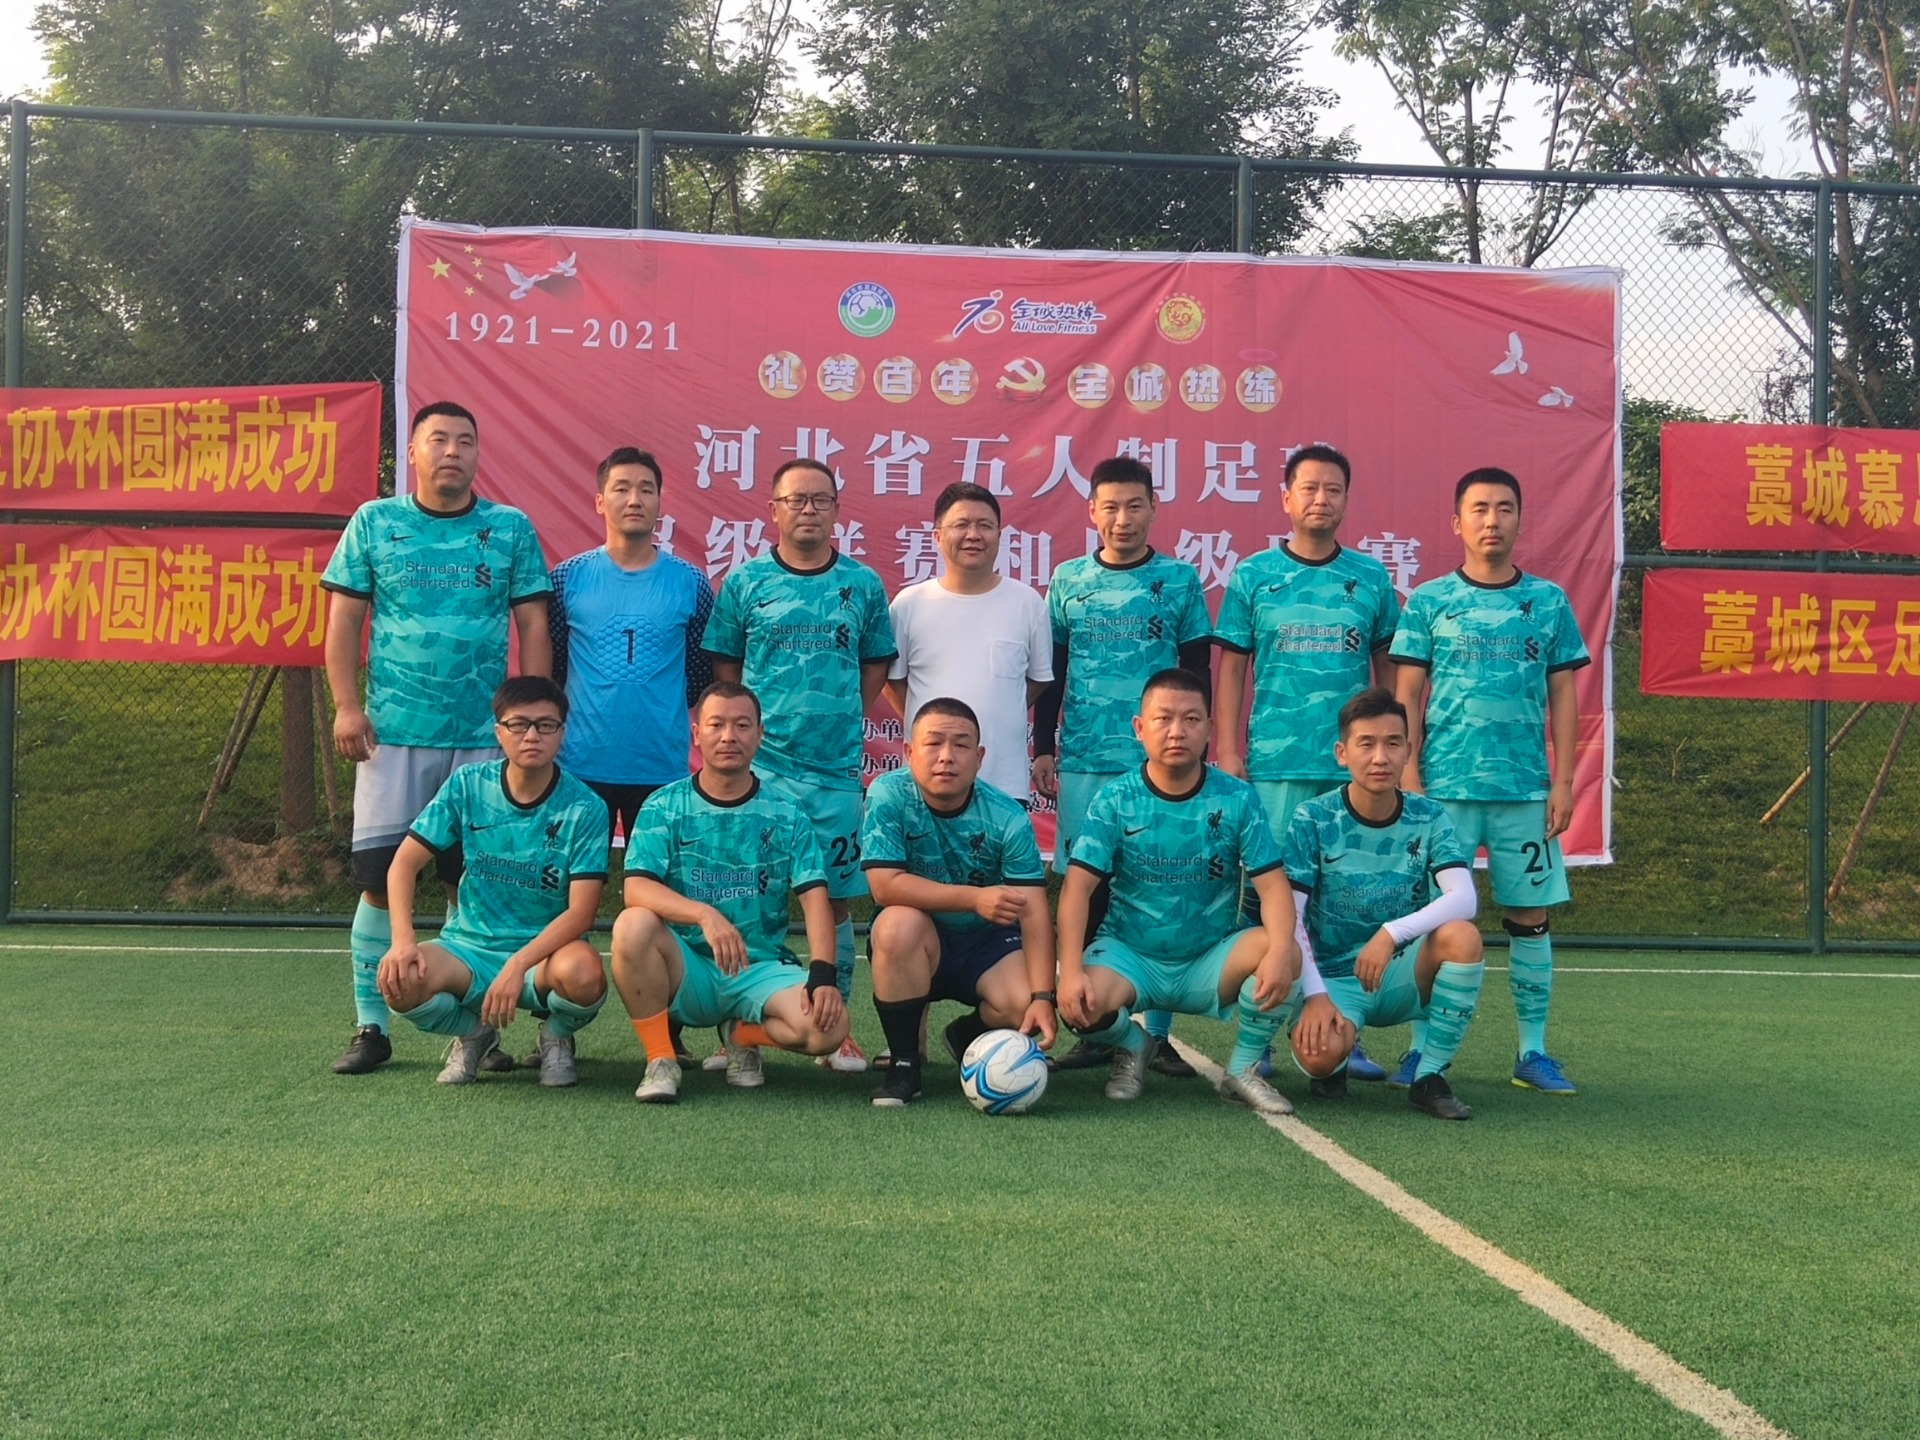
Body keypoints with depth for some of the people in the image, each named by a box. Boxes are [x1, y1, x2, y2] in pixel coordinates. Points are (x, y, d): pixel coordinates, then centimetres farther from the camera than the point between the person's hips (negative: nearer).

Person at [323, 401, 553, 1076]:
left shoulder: (512, 529, 7)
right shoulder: (374, 522, 7)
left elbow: (532, 626, 6)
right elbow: (345, 617, 6)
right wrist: (347, 706, -3)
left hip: (486, 735, 0)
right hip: (393, 733, 0)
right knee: (380, 876, -1)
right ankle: (371, 1026, 9)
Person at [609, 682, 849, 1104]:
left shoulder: (786, 814, 4)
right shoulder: (664, 807, 0)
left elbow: (814, 898, -5)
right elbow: (636, 889, -15)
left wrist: (822, 974, -21)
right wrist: (706, 915, -33)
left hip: (762, 969, 1)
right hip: (687, 970, -1)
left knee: (829, 1025, -26)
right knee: (634, 925, -32)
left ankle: (743, 1036, 8)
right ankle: (660, 1060, -13)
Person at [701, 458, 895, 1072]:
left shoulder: (864, 584, 6)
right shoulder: (744, 582, 3)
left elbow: (877, 662, 15)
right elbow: (722, 665, 9)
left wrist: (846, 718, 4)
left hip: (838, 768, 1)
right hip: (760, 765, -1)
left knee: (834, 897, 6)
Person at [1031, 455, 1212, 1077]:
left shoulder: (1180, 580, 4)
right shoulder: (1068, 580, 9)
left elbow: (1197, 674, 7)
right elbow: (1050, 674, 13)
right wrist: (1043, 749, 8)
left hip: (1159, 763, -1)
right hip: (1082, 762, 2)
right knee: (1085, 890, 3)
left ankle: (1159, 1033, 7)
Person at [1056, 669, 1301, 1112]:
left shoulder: (1237, 800, -5)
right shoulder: (1115, 801, -7)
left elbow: (1272, 884, -12)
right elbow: (1077, 888, -15)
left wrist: (1281, 950, -33)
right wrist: (1071, 971, -30)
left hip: (1210, 960, 1)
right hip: (1130, 955, -1)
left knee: (1285, 954, -28)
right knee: (1078, 1003, -31)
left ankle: (1244, 1068, 0)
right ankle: (1132, 1046, 9)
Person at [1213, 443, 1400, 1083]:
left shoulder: (1371, 578, 8)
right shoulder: (1253, 576, 5)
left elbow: (1386, 668, 13)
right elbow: (1231, 667, 5)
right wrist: (1227, 750, -2)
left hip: (1353, 765, 1)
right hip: (1273, 763, -1)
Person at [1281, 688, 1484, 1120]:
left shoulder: (1428, 818, -3)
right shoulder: (1313, 819, -8)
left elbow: (1464, 898, -18)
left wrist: (1392, 933, -31)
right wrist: (1315, 994, -21)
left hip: (1402, 977, 2)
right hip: (1334, 977, -2)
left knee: (1461, 936, -29)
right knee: (1318, 1056, -33)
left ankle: (1430, 1076, -12)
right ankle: (1340, 1053, 8)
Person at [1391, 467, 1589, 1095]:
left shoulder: (1550, 601, 8)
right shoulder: (1429, 601, 4)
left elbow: (1564, 699, 9)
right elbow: (1407, 696, 3)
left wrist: (1563, 782, 2)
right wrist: (1408, 774, -5)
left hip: (1527, 787, 2)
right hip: (1444, 785, -1)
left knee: (1530, 918, 5)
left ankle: (1533, 1051, 14)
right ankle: (1422, 1047, 8)